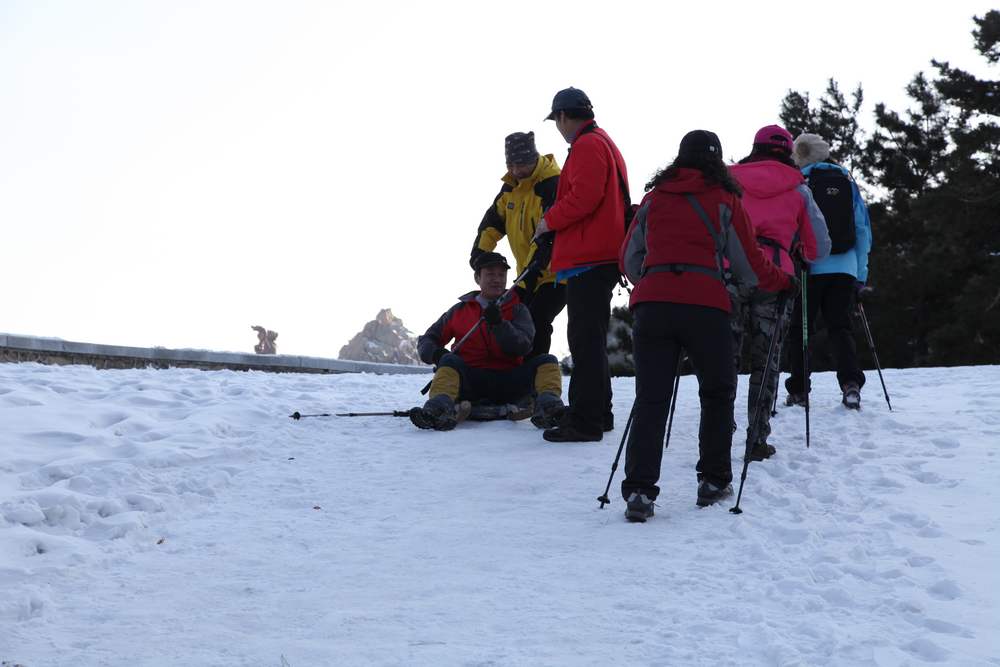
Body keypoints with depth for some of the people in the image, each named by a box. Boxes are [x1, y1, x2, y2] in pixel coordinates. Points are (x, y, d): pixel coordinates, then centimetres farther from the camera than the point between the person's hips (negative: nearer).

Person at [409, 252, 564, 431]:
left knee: (546, 361, -20)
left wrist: (498, 323, -20)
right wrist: (435, 353, -8)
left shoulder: (518, 309, 14)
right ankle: (440, 407, -55)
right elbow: (426, 340, 17)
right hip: (471, 381, 0)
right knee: (450, 361, -28)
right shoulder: (460, 311, 16)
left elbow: (523, 347, -4)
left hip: (508, 382, 0)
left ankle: (548, 404, -49)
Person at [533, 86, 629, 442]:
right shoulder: (604, 143, 24)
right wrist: (557, 221, 21)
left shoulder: (587, 145, -9)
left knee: (586, 338, -11)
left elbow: (584, 196, -22)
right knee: (590, 337, 17)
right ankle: (594, 412, 24)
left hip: (588, 258, -11)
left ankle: (586, 420, -12)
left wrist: (550, 221, -8)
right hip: (602, 255, 11)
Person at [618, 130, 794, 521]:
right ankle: (713, 481, 18)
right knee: (718, 393, 18)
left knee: (650, 399, 0)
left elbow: (629, 261, 22)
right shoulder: (725, 201, 10)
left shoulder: (654, 197, 17)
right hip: (705, 305, -2)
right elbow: (751, 268, 12)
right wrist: (784, 281, 31)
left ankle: (638, 491, -12)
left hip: (651, 303, 2)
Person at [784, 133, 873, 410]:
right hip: (844, 269, 3)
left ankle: (798, 390, 8)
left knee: (799, 329, 8)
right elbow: (863, 230, 12)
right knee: (840, 327, 5)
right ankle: (851, 383, -15)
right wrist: (861, 273, 15)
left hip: (808, 268, -3)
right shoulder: (848, 182, 11)